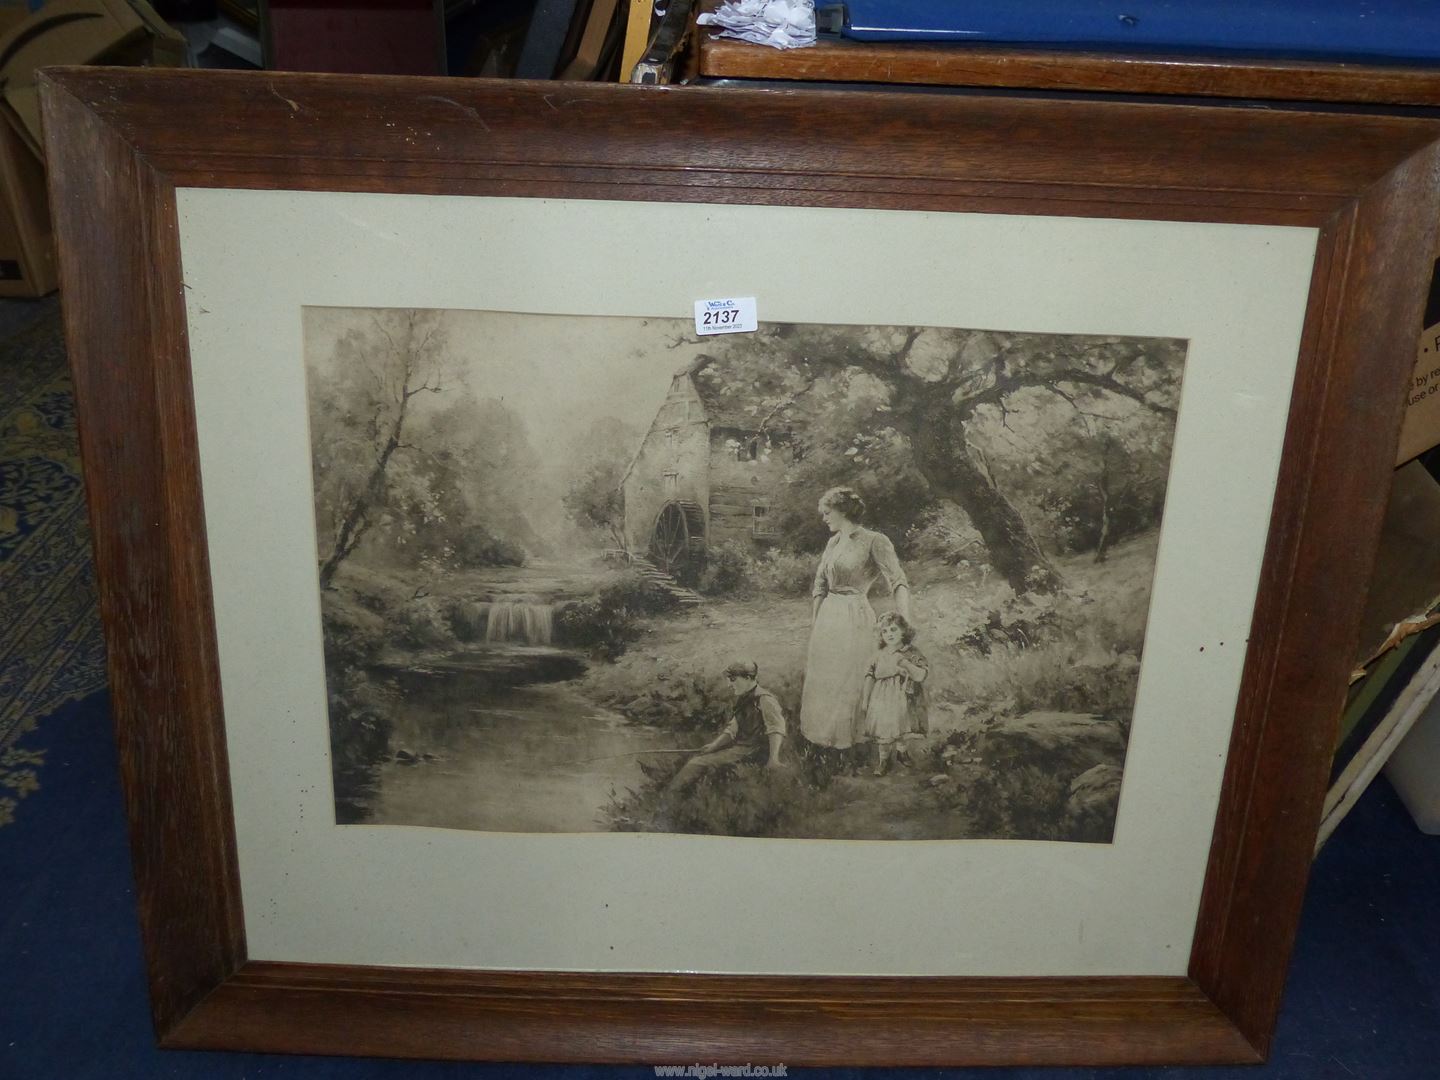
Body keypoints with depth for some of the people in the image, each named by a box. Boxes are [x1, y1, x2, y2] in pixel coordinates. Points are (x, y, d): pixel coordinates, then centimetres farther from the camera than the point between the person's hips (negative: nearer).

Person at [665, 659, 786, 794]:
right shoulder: (743, 699, 14)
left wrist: (773, 759, -36)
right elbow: (732, 729, 16)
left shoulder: (764, 700, -17)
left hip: (752, 750, -10)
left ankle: (668, 793, -7)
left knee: (700, 763, -15)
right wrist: (714, 745, 3)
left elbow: (776, 730, -26)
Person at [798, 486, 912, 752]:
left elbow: (898, 582, -23)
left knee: (848, 679, 3)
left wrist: (905, 623, -35)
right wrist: (814, 621, 11)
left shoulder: (874, 542, -14)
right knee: (821, 678, 17)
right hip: (828, 615, 7)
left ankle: (845, 738, 20)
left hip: (855, 617, -7)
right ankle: (823, 733, 34)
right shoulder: (833, 542, 8)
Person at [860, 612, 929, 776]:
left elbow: (921, 676, -11)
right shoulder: (879, 654, 6)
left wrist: (906, 664, -23)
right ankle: (882, 762, 14)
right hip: (881, 699, 2)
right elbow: (870, 676, 8)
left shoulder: (911, 653, -2)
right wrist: (865, 699, 6)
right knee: (882, 734, -2)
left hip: (902, 700, -2)